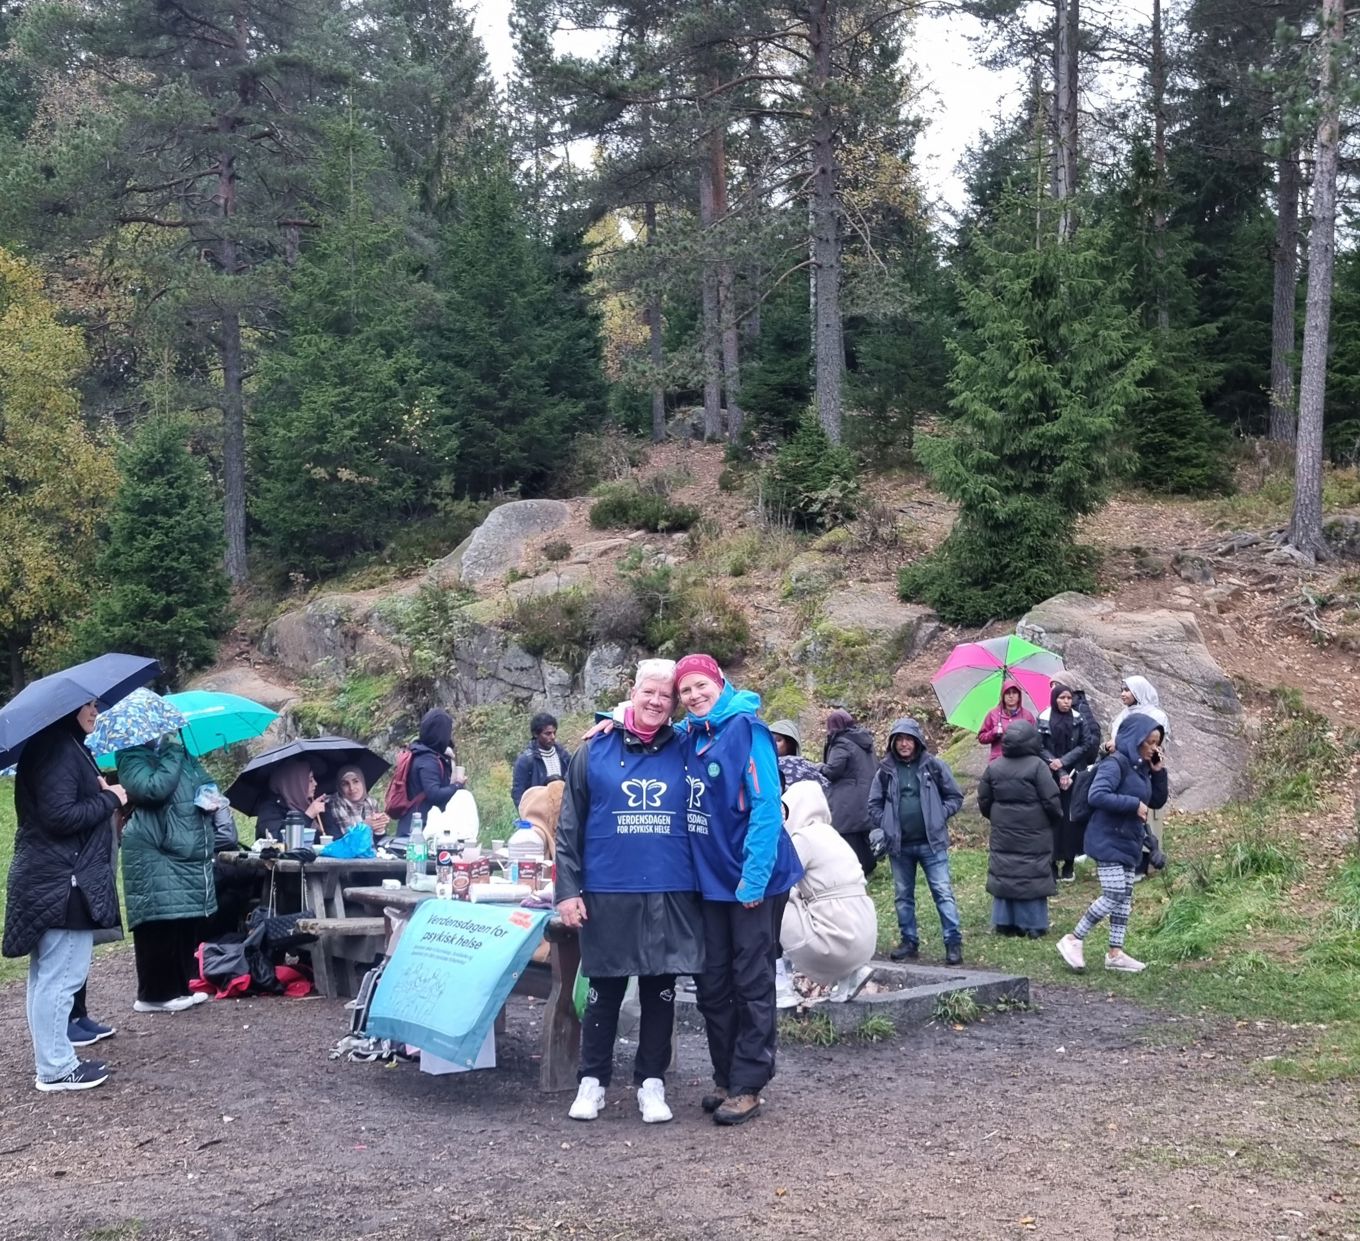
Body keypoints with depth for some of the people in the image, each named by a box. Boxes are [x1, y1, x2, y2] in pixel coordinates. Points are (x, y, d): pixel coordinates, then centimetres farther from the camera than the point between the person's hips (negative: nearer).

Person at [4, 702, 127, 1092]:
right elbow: (60, 815, -23)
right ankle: (55, 1068, 0)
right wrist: (109, 798, -12)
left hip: (50, 879, 11)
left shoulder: (63, 748, 16)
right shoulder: (59, 750, -16)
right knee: (61, 976, -5)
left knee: (47, 975, 14)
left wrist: (97, 791, 5)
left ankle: (52, 1060, 23)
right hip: (62, 882, -11)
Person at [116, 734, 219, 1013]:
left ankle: (181, 986, 20)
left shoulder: (183, 754, 16)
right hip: (154, 859, -8)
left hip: (192, 858, 8)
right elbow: (154, 789, -24)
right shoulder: (133, 757, -8)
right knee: (161, 928, -6)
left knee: (190, 926, 10)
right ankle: (155, 994, 3)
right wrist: (172, 752, -17)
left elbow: (204, 780, 28)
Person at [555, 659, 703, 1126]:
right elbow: (570, 825, 3)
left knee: (660, 991, 8)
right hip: (607, 894, -1)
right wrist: (567, 889, -3)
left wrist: (704, 887, 6)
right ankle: (592, 1081, 20)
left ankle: (651, 1083, 19)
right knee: (604, 990, 8)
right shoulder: (595, 751, 2)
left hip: (671, 895, 1)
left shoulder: (685, 753, 6)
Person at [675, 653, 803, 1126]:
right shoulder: (688, 737, 7)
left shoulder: (746, 731, -13)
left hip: (753, 881, -7)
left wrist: (754, 878, -20)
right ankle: (725, 1078, 23)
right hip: (710, 880, 7)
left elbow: (766, 808, -18)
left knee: (752, 985, 1)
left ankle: (747, 1086, 8)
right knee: (712, 985, 11)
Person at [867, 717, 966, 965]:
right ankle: (909, 943, 21)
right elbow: (874, 804, 12)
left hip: (931, 843, -3)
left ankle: (954, 943, -4)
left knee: (943, 892, -6)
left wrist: (938, 817, -7)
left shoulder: (934, 766, -1)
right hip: (899, 845, 3)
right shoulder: (886, 770, 5)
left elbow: (955, 797, 4)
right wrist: (887, 825, -1)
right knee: (903, 896, 11)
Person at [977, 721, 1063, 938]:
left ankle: (1004, 922, 12)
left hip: (1003, 833, 4)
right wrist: (1057, 818, 7)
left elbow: (984, 801, 7)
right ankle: (1033, 925, 4)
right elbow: (1051, 800, -13)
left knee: (1004, 874, 10)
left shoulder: (994, 767, 2)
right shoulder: (1037, 766, -13)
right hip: (1033, 836, -4)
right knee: (1033, 876, 2)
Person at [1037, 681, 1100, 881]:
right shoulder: (1044, 720, -1)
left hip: (1074, 776, 1)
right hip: (1051, 777, -1)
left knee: (1071, 818, -1)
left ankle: (1069, 864, 7)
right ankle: (1052, 862, 5)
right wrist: (1060, 773, -10)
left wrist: (1064, 761, -12)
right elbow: (1042, 748, -3)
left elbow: (1086, 744, -1)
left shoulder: (1080, 719, 3)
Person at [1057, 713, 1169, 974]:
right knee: (1113, 896, -11)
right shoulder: (1116, 763, -16)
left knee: (1125, 898, 10)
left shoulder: (1141, 767, 10)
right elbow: (1096, 795, -27)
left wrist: (1159, 771, 3)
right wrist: (1134, 804, -24)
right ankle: (1073, 940, 1)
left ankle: (1115, 953, 16)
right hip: (1108, 841, -9)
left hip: (1128, 843, 9)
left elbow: (1158, 801, 17)